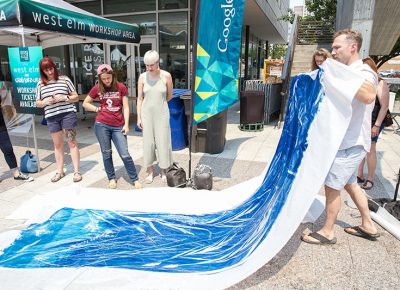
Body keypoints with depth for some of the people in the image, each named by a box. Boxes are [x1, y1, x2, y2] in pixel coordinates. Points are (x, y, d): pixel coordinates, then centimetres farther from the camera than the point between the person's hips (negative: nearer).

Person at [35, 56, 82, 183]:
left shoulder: (64, 79, 2)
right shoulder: (40, 84, 9)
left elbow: (76, 97, 4)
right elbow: (38, 103, 13)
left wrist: (64, 98, -13)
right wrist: (45, 102, -8)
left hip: (68, 114, -3)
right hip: (51, 117, 3)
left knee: (72, 142, 1)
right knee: (57, 145, 11)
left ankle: (76, 171, 6)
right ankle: (60, 171, 21)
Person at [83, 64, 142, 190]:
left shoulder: (121, 87, 0)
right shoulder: (97, 88, 3)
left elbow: (125, 107, 0)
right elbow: (85, 104, 15)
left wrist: (126, 124, -6)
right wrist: (97, 109, 0)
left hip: (118, 126, -1)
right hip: (102, 125, 2)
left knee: (125, 154, -3)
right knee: (106, 153, 10)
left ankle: (135, 179, 10)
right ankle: (112, 178, 26)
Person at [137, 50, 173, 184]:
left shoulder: (166, 76, -7)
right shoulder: (142, 77, -3)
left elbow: (169, 96, 5)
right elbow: (140, 98, 1)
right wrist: (139, 117, -1)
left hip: (162, 114, -1)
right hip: (147, 114, 1)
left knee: (163, 141, 4)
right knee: (148, 142, 7)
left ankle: (164, 170, 20)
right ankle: (150, 170, 22)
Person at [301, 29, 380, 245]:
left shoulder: (363, 72, -17)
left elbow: (369, 96, -41)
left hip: (351, 143, -10)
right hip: (345, 141, 10)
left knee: (332, 186, -2)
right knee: (350, 183, 19)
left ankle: (327, 232, 13)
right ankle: (368, 226, 34)